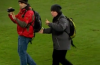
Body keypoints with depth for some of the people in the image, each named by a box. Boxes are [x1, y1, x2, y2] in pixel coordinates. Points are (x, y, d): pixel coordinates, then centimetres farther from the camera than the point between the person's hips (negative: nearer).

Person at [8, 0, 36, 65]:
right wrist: (11, 14, -5)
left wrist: (15, 19, -41)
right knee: (21, 51, 16)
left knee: (22, 52, -4)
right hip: (21, 35, 10)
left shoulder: (29, 13, -18)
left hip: (25, 36, -10)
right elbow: (16, 21, 12)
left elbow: (24, 24, -28)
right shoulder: (22, 11, 11)